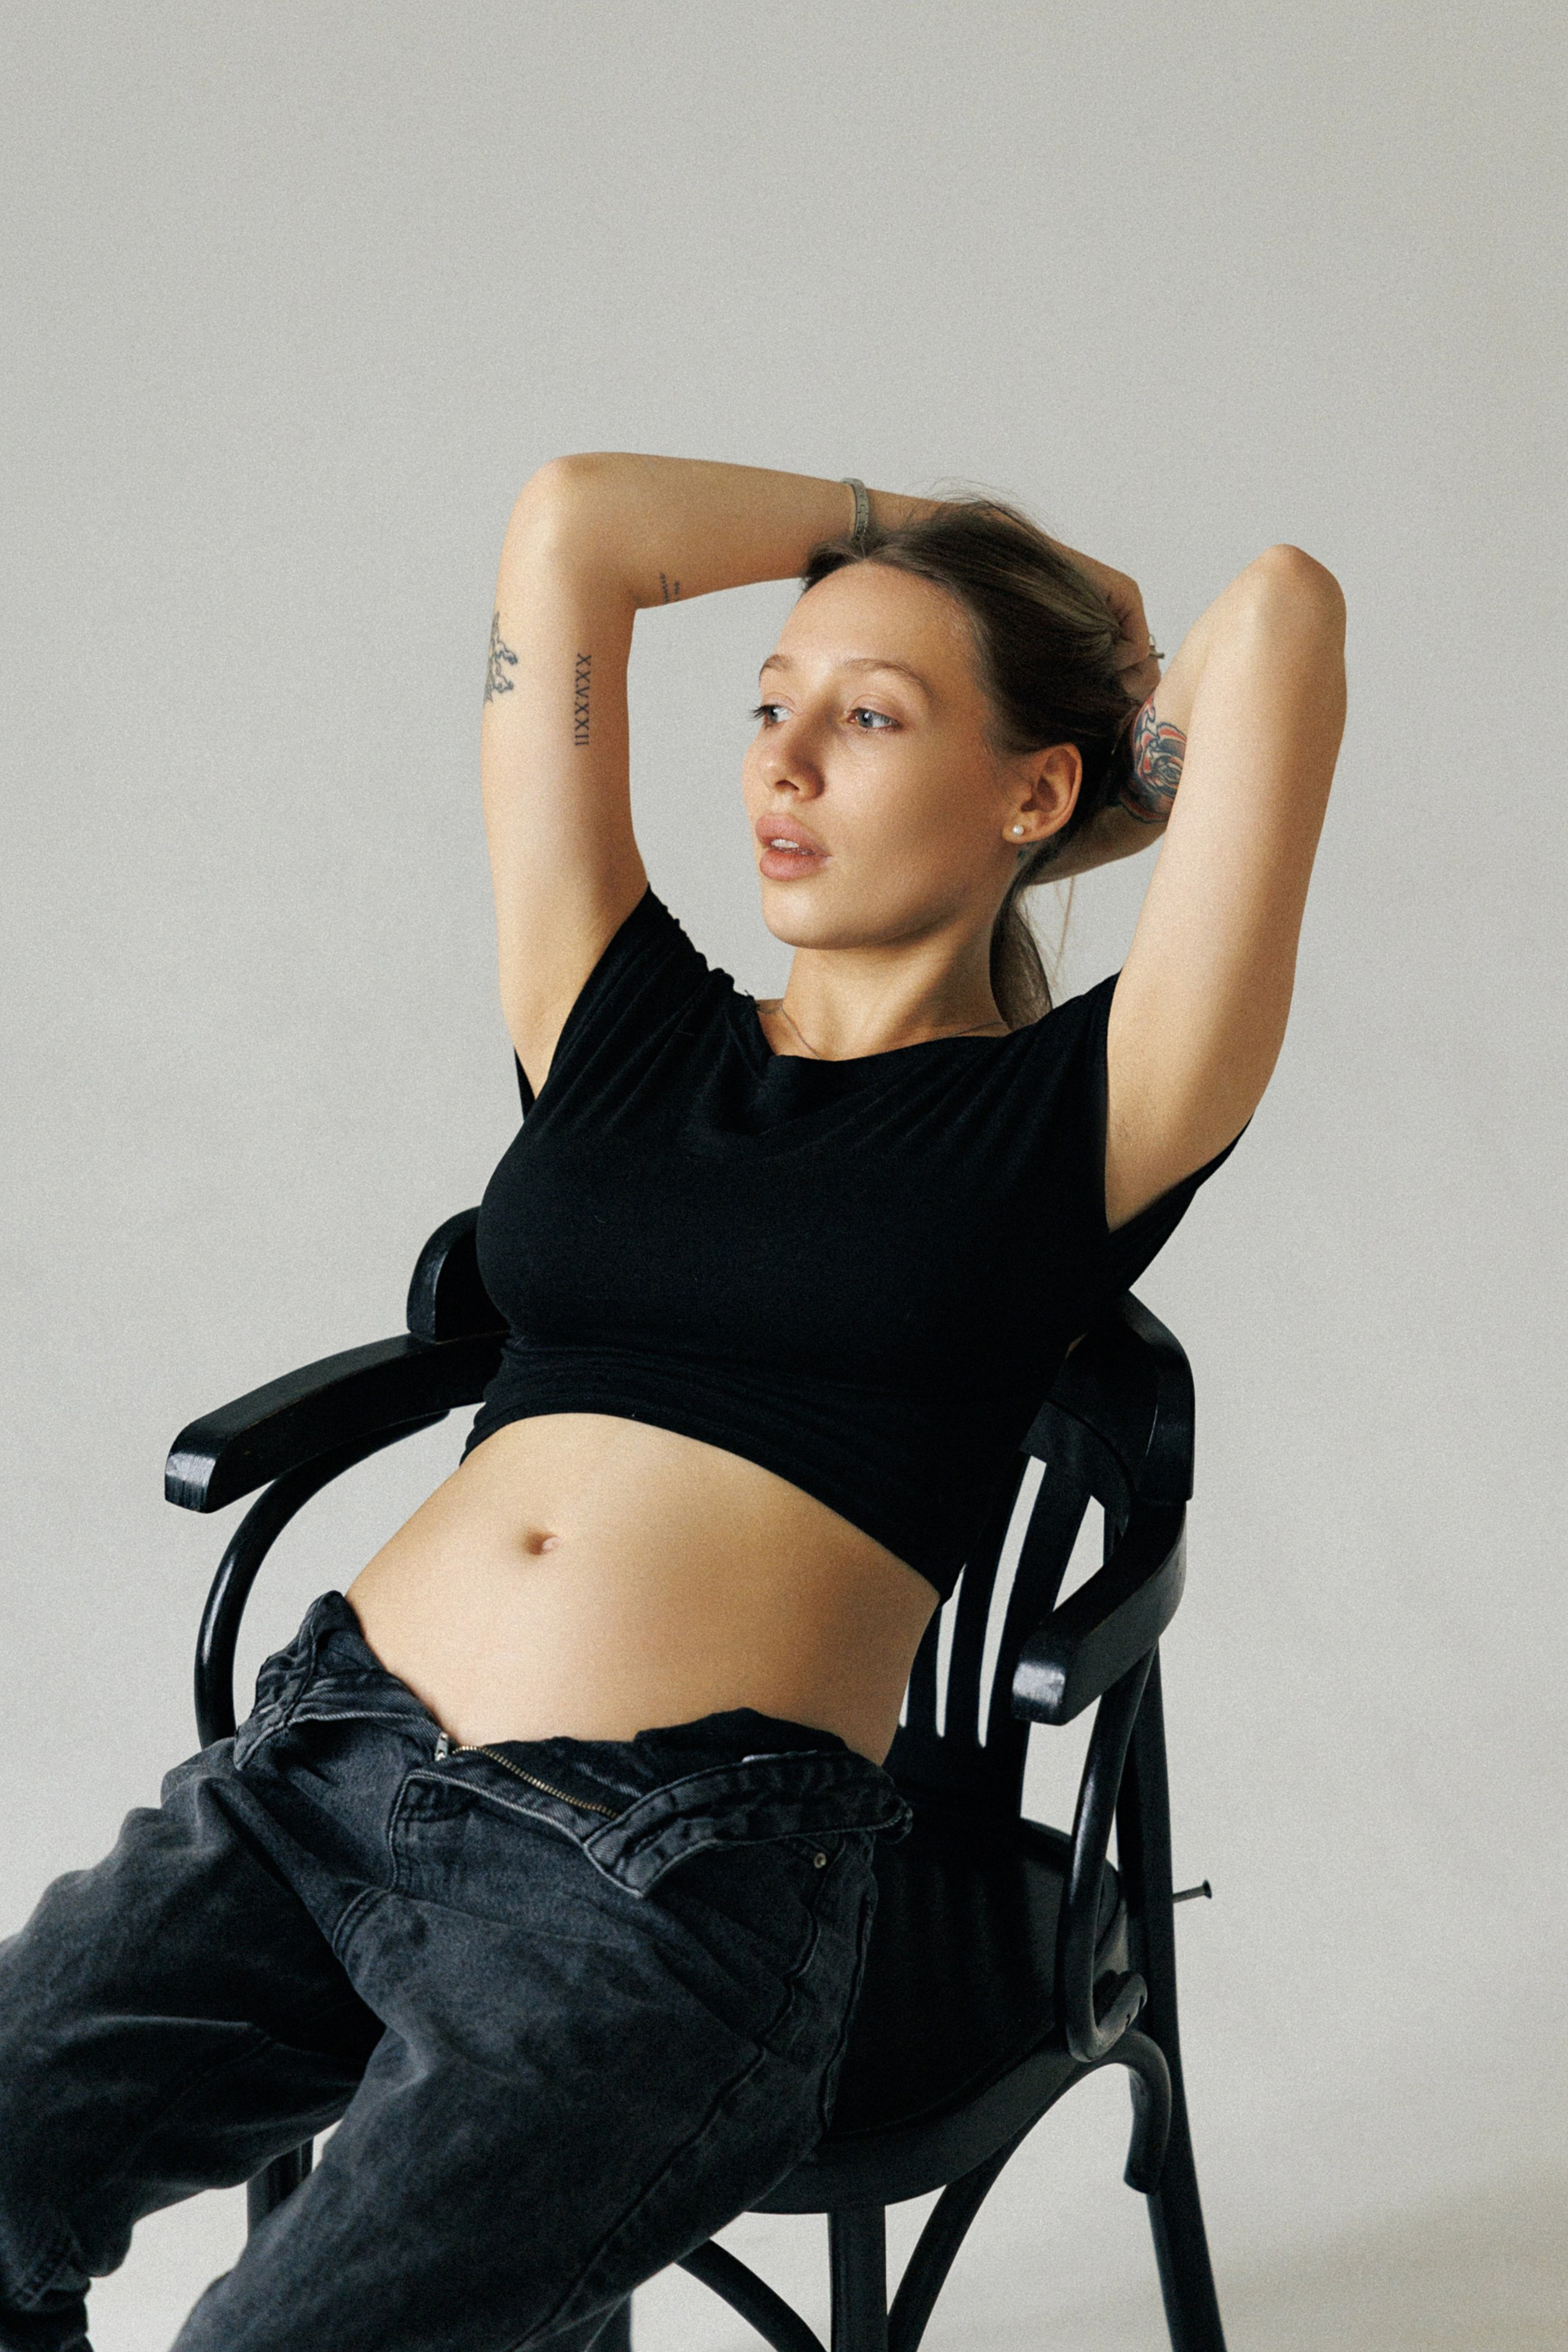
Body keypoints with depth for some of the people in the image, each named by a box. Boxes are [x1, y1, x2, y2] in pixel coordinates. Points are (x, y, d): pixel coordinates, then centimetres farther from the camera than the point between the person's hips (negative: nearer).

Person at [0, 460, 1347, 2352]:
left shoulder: (1075, 1121, 6)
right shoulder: (626, 1035, 16)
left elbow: (1285, 611, 0)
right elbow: (571, 524, 15)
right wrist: (913, 530, 26)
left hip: (684, 1867, -4)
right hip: (328, 1754, 5)